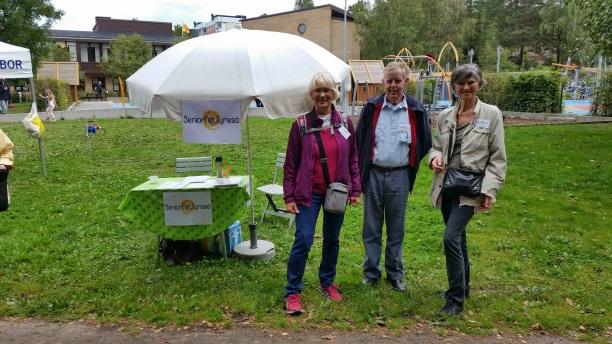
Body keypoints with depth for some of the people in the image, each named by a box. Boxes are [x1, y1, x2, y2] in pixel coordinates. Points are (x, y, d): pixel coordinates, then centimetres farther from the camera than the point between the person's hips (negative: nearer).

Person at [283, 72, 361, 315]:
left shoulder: (344, 123, 2)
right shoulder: (301, 125, -4)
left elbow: (353, 158, 8)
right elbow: (291, 163, -2)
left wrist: (356, 189, 4)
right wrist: (289, 196, -5)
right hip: (309, 192, -3)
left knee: (332, 240, 14)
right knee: (303, 240, -8)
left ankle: (327, 283, 33)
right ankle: (292, 292, 7)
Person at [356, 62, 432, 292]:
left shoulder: (416, 111, 0)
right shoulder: (372, 107, 1)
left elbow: (425, 144, 8)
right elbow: (359, 140, 6)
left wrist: (410, 167, 5)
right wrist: (362, 170, 1)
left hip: (399, 176, 0)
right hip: (373, 174, 1)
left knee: (396, 229, 10)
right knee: (371, 228, 8)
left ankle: (395, 274, 24)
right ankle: (371, 272, 22)